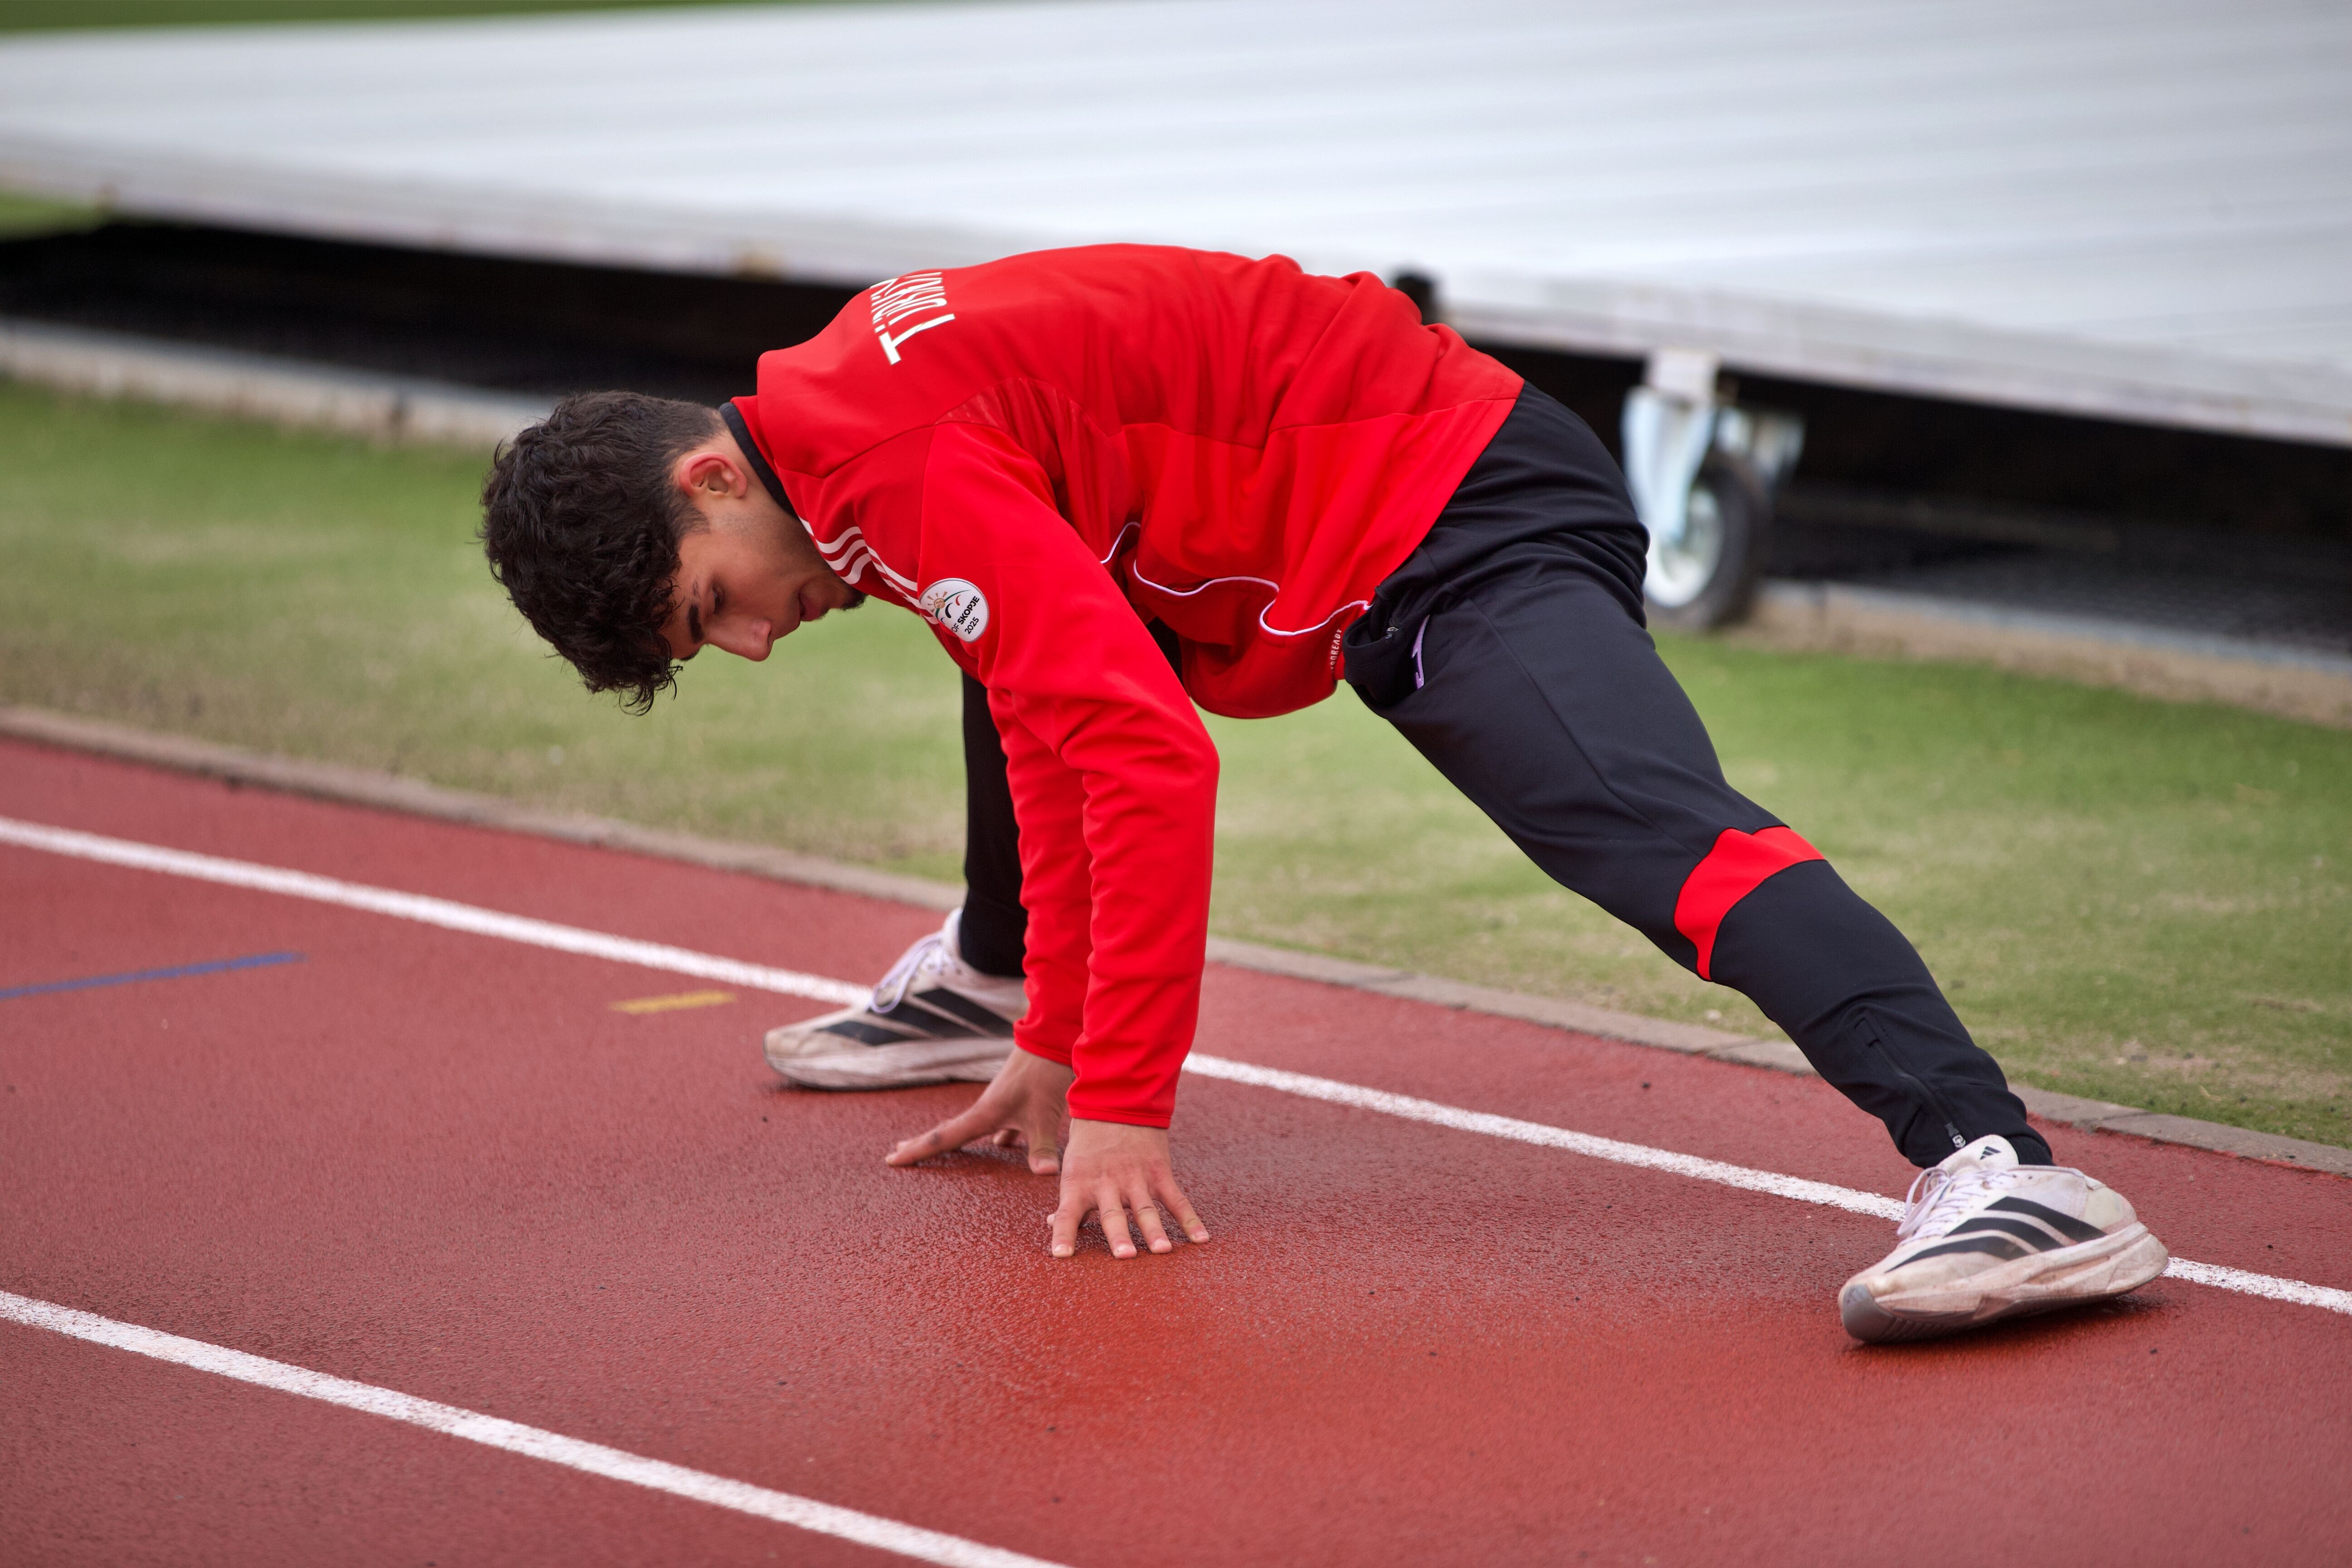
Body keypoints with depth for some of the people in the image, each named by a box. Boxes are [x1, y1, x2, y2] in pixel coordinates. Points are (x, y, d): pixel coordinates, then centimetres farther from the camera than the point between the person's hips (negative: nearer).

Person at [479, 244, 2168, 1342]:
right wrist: (1055, 1039, 18)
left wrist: (1119, 1108, -22)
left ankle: (1999, 1171, -51)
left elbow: (1149, 758, -26)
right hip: (1359, 531, 11)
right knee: (1022, 650, 29)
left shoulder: (891, 458, -20)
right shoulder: (856, 415, 12)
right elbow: (1055, 718, 21)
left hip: (1459, 532, -11)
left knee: (1664, 834, -32)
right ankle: (990, 979, 54)